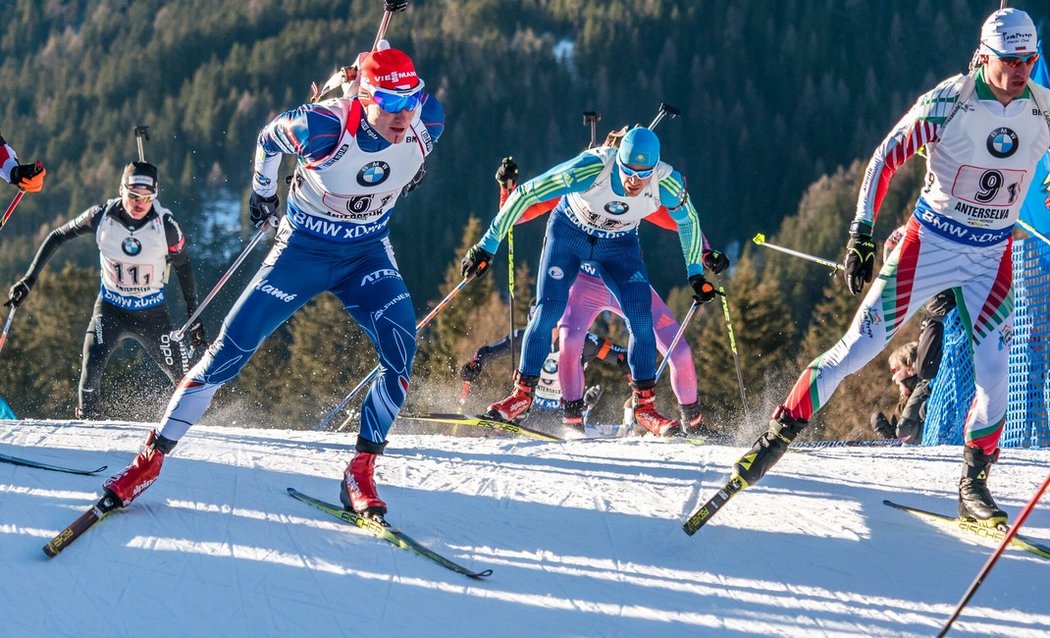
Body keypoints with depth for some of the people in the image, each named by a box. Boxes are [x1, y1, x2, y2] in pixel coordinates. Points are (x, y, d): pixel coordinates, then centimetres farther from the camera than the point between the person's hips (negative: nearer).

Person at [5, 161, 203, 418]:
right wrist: (29, 280, -6)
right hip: (110, 308, 0)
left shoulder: (165, 224, -20)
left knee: (183, 378, 1)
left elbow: (184, 267, -4)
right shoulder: (102, 217, -18)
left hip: (153, 313, 0)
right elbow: (57, 237, -3)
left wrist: (194, 319, -1)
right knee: (91, 369, -23)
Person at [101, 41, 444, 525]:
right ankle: (152, 457, 5)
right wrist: (262, 190, 10)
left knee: (402, 355, -20)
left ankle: (360, 473, -7)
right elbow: (270, 138, -7)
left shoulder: (427, 125, -21)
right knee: (231, 349, -7)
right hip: (301, 249, -2)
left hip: (367, 254, 3)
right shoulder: (321, 126, -30)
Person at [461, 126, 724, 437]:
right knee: (548, 311, -13)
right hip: (568, 233, -2)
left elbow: (689, 222, -4)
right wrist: (487, 246, -24)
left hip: (618, 245, 2)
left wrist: (696, 274, 4)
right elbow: (526, 194, -27)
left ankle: (645, 405, 0)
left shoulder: (667, 183, -28)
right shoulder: (591, 168, -36)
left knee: (642, 318, -13)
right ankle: (522, 393, 2)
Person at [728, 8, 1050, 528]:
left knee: (993, 375, -7)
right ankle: (779, 434, 8)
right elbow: (885, 158, -12)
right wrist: (861, 235, -17)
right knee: (858, 348, -4)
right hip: (929, 244, -3)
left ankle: (974, 485, 9)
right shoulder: (948, 103, -17)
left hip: (993, 258, 3)